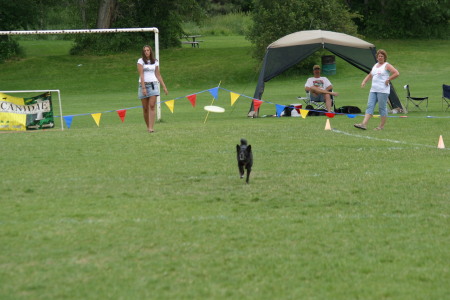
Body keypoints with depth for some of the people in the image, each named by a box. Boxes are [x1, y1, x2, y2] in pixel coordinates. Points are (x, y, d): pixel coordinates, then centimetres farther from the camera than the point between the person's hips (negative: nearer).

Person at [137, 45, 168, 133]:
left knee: (152, 106, -12)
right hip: (144, 84, -1)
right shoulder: (141, 61, 1)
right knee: (145, 108, 2)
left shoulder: (155, 62, 11)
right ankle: (148, 126, 17)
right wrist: (143, 87, -16)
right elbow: (141, 74, -7)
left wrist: (164, 87, 12)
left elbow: (158, 75, 16)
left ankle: (151, 128, -18)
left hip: (153, 85, 1)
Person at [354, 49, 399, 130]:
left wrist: (388, 80, -11)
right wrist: (364, 81, 16)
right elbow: (370, 75, 32)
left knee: (382, 108, -2)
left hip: (383, 90, -7)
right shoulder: (375, 65, 20)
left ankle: (381, 126, 6)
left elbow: (396, 73, -11)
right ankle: (364, 124, -11)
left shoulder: (387, 65, -1)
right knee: (370, 106, -3)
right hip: (373, 90, 7)